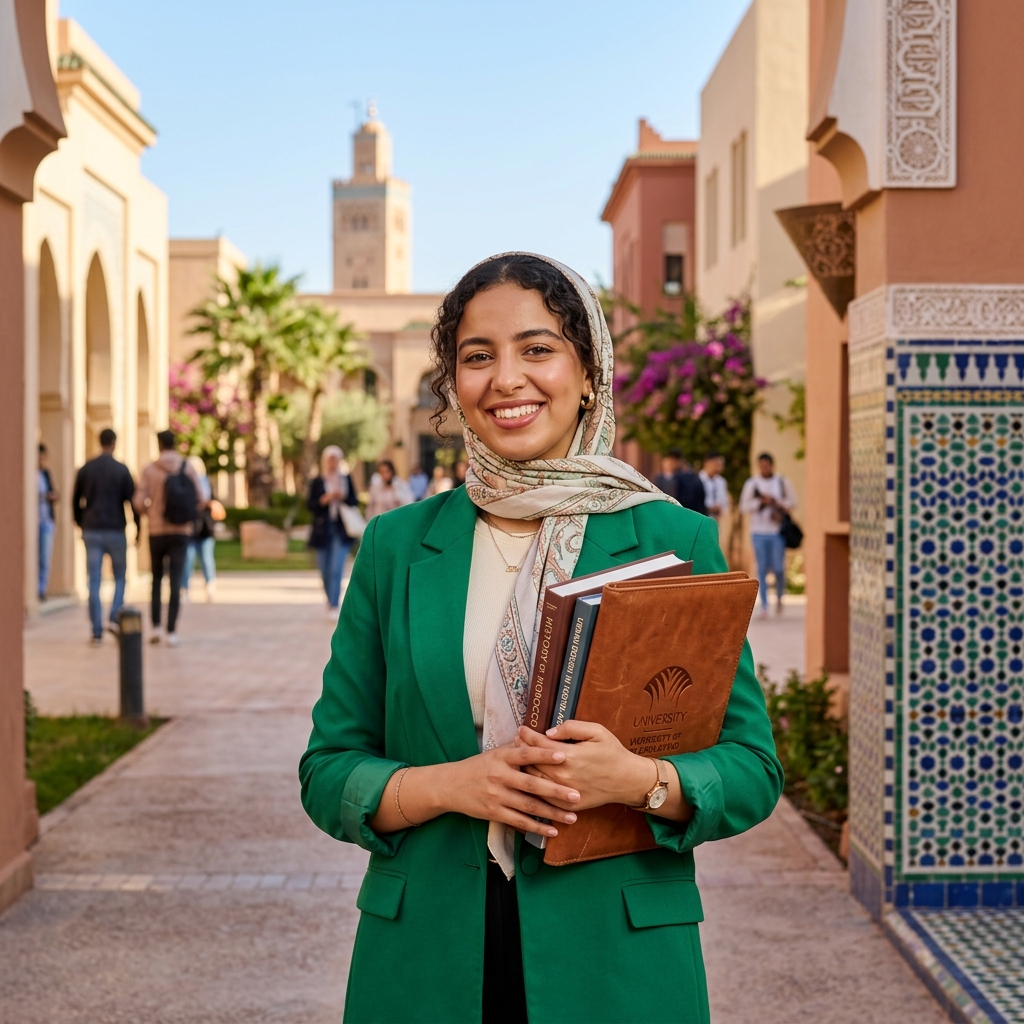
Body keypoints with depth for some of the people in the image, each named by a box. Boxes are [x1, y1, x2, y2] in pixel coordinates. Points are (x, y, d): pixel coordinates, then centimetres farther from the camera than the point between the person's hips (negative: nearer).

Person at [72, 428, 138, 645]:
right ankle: (115, 618, -5)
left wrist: (81, 525, 23)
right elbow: (132, 500, -5)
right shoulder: (121, 469, -3)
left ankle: (97, 632, 0)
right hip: (115, 530, -2)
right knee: (120, 577, 14)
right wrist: (138, 527, 5)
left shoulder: (85, 469, 5)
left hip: (91, 531, 2)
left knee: (94, 582, 2)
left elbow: (76, 501, 10)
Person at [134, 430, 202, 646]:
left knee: (157, 578, 15)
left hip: (157, 531, 0)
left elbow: (139, 502, -8)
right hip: (182, 531, 0)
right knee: (175, 580, -1)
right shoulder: (188, 468, -1)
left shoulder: (150, 470, -3)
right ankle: (172, 631, -5)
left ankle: (156, 626, 8)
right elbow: (199, 500, -4)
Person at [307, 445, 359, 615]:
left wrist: (343, 497, -11)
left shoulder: (346, 479, 6)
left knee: (336, 569, -13)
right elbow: (310, 505, 3)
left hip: (341, 531, -1)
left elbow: (355, 501, 8)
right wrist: (325, 499, -13)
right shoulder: (317, 481, 6)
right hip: (323, 530, 2)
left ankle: (334, 605, -15)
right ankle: (330, 602, 24)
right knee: (325, 571, 7)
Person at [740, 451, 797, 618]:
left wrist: (777, 503, -9)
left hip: (778, 530, 0)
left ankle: (779, 597, 25)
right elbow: (744, 506, 3)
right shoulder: (751, 484, 6)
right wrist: (761, 502, -10)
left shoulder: (782, 482, 7)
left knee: (778, 568, -1)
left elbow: (792, 501, 7)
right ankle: (764, 605, 1)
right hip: (759, 531, 0)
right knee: (762, 568, -2)